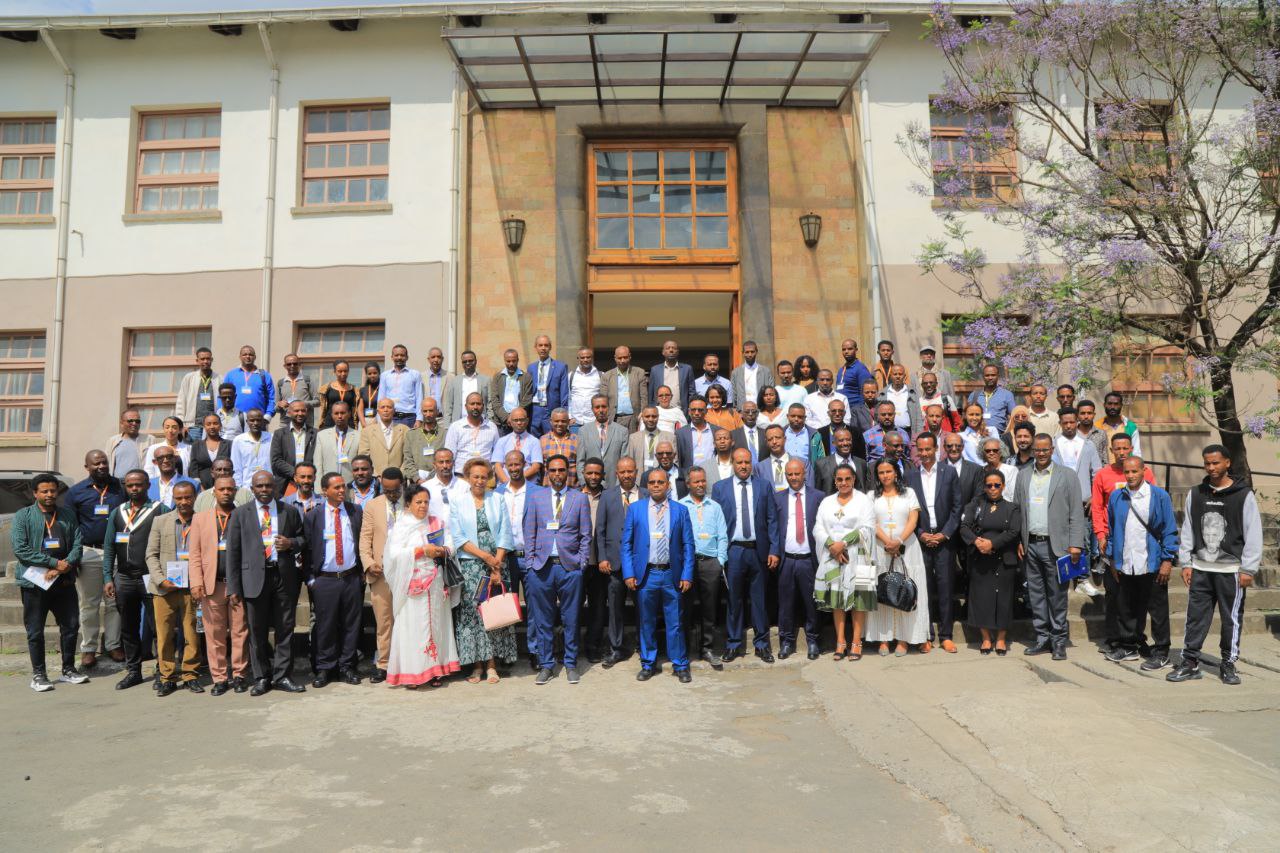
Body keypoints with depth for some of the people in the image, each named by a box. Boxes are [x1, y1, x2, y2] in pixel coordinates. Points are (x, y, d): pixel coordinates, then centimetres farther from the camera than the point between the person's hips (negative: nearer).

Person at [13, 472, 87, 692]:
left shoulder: (68, 515, 8)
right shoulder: (23, 516, -3)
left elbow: (77, 545, 2)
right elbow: (20, 549, -12)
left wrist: (64, 567, -14)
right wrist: (54, 562, -15)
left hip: (64, 582, 3)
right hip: (34, 583, -3)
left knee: (71, 626, 9)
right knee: (35, 631, 5)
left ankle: (68, 669, 23)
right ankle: (38, 674, 17)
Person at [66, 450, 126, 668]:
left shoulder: (120, 488, 5)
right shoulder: (76, 492, 3)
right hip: (89, 554, 0)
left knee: (115, 602, 6)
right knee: (89, 604, 7)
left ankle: (113, 644, 17)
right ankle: (88, 649, 16)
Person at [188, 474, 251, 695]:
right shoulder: (200, 519, 11)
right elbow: (195, 554, 7)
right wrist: (196, 583, -3)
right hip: (212, 584, 1)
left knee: (240, 633, 2)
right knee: (214, 634, 3)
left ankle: (239, 675, 11)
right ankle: (219, 678, 11)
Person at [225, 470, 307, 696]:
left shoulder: (290, 511, 8)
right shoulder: (240, 514, 4)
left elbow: (303, 538, 18)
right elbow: (233, 551, 2)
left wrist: (291, 543, -7)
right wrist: (233, 587, -3)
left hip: (284, 575, 1)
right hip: (255, 577, -1)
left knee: (285, 628, 4)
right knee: (257, 631, 6)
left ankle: (282, 676, 14)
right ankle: (262, 678, 18)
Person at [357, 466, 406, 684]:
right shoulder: (372, 506, 8)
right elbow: (365, 539, 7)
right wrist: (368, 563, -6)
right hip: (381, 573, 1)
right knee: (384, 621, 6)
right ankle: (383, 664, 15)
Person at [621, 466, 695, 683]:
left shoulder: (680, 510, 4)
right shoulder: (635, 509, 4)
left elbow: (688, 545, 3)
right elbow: (626, 543, 3)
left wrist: (687, 575, -4)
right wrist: (629, 574, -5)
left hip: (672, 575, 0)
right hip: (645, 574, 1)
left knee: (675, 623, 5)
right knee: (646, 623, 10)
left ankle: (680, 665, 17)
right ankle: (648, 664, 23)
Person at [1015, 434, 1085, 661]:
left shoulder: (1067, 476, 1)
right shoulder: (1023, 477, 11)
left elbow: (1076, 513, -3)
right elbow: (1016, 511, 11)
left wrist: (1075, 544, -9)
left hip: (1055, 545, -4)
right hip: (1030, 546, 4)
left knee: (1057, 595, 1)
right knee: (1035, 595, 9)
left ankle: (1059, 641, 12)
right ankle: (1042, 638, 19)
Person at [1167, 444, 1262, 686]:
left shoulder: (1243, 495, -4)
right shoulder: (1195, 494, 7)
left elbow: (1253, 534, -6)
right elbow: (1187, 530, 9)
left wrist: (1248, 569, -9)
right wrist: (1185, 563, 4)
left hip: (1231, 569, -3)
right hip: (1200, 568, 3)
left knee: (1231, 619, 7)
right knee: (1196, 616, 6)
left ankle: (1228, 664, 20)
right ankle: (1190, 662, 13)